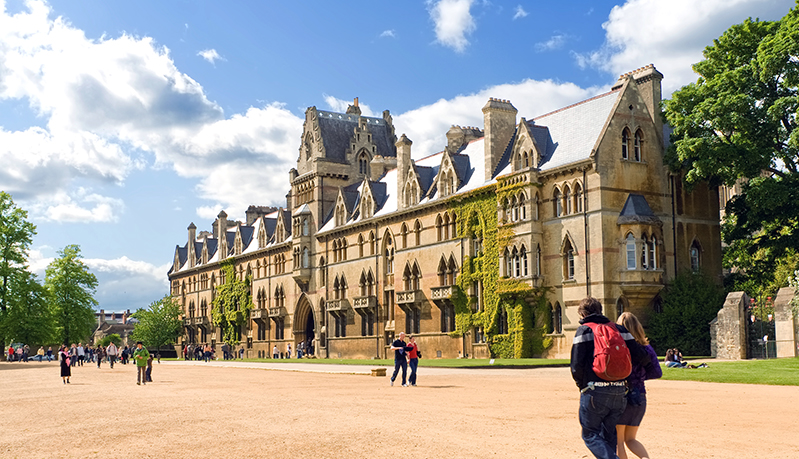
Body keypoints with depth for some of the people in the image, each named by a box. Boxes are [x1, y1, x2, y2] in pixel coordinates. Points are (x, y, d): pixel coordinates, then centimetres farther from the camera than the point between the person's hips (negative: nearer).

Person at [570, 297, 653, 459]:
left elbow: (576, 365, -8)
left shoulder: (584, 330, 0)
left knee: (590, 435, 5)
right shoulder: (619, 329, 13)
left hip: (594, 392, -5)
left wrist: (582, 385, 9)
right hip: (619, 393, 5)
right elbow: (640, 356, 6)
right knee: (608, 436, 17)